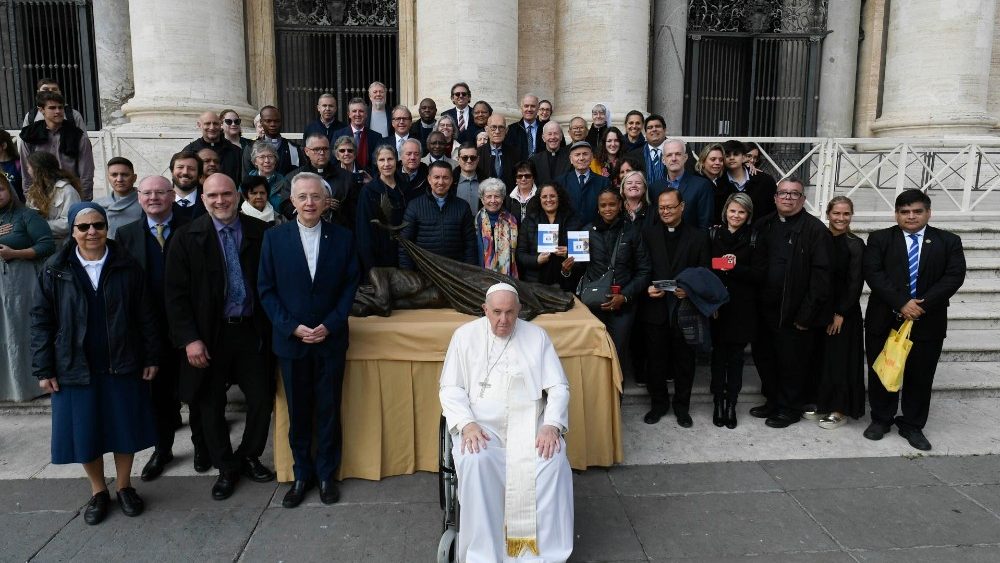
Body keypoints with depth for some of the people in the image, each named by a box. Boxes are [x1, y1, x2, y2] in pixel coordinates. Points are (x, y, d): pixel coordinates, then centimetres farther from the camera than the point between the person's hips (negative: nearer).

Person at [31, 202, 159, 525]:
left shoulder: (127, 267, -2)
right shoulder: (55, 269, -2)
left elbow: (145, 316, 0)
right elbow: (41, 321, -1)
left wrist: (152, 357, -1)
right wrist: (43, 369, -3)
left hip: (123, 365, 0)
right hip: (75, 368, 0)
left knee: (125, 428, 9)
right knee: (84, 433, 9)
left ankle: (124, 486, 30)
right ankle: (98, 491, 29)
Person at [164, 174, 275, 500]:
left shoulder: (260, 232, -2)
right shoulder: (187, 237, -4)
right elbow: (175, 293, -5)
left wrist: (272, 327, -3)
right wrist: (189, 339, -11)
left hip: (251, 331, 1)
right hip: (209, 336, -1)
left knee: (262, 400, 6)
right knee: (211, 407, 10)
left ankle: (248, 458, 32)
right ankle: (226, 469, 31)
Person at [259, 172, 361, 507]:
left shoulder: (342, 237, -1)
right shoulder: (274, 238, -2)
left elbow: (350, 285, 0)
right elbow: (266, 290, -1)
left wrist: (330, 325, -10)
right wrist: (292, 327, -11)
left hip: (331, 339, 0)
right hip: (290, 339, 0)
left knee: (329, 411, 9)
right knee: (298, 413, 11)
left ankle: (326, 474, 26)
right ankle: (302, 475, 27)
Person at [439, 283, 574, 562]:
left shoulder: (537, 335, 8)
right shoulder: (465, 335, 6)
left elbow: (558, 387, 4)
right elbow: (450, 388, 2)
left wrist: (551, 425, -14)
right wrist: (466, 424, -16)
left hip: (529, 422, 1)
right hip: (480, 422, -1)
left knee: (554, 461, -28)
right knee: (476, 462, -32)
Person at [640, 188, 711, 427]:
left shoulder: (698, 237, 4)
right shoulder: (648, 234, 6)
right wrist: (647, 288, -13)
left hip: (685, 308, 0)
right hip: (655, 307, 1)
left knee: (684, 360, 9)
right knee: (655, 359, 9)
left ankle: (682, 407, 26)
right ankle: (658, 404, 27)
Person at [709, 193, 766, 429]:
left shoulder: (754, 239, 2)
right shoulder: (712, 234, 6)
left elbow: (759, 274, -4)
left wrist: (735, 267, -17)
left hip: (742, 308, -1)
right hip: (716, 304, 1)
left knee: (735, 356, 6)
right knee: (718, 354, 5)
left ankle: (731, 404, 17)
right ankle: (718, 403, 17)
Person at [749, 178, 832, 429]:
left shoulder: (815, 229, -9)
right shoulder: (764, 225, 8)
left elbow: (821, 276, -13)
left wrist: (806, 314, -16)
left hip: (794, 313, -6)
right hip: (765, 309, 6)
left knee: (792, 363, 7)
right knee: (764, 357, 15)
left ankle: (790, 408, 25)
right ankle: (772, 401, 34)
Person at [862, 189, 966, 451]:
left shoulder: (949, 241, 5)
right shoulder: (880, 239, 1)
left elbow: (954, 275, -5)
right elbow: (873, 272, -10)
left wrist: (922, 304, -17)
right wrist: (901, 303, -19)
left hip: (927, 322, 1)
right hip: (884, 319, -1)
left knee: (920, 377, 9)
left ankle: (912, 425, 25)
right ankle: (881, 419, 26)